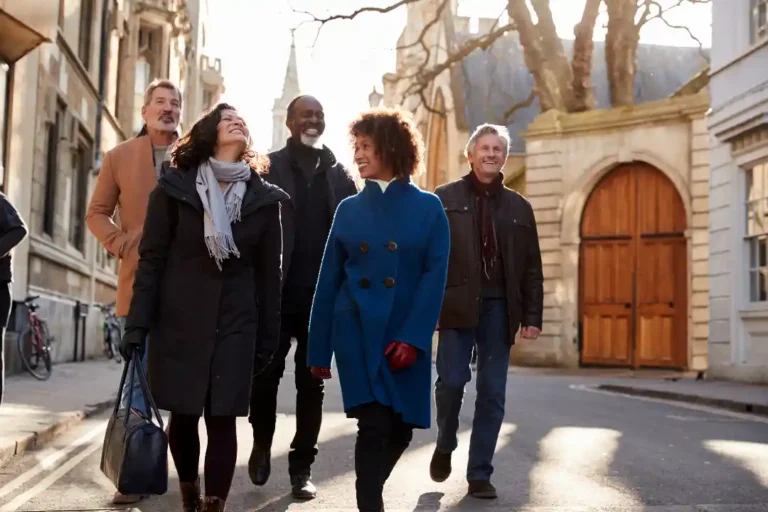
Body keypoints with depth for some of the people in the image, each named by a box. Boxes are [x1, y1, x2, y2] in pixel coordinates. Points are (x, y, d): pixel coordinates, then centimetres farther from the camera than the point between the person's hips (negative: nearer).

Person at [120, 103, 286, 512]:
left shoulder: (264, 198, 5)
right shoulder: (175, 187, 1)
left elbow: (268, 272, 6)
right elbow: (152, 259, -1)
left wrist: (268, 337, 4)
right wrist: (138, 324, -6)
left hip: (235, 324, 1)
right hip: (179, 320, 0)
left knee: (222, 419, -3)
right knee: (183, 415, 6)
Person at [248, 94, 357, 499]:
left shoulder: (340, 175, 11)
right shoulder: (268, 168, 2)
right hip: (276, 293, -2)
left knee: (311, 383, 6)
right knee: (265, 375, 0)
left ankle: (301, 468, 15)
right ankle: (262, 444, 27)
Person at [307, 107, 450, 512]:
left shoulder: (428, 208, 3)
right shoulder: (349, 209, 7)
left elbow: (435, 275, -5)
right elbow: (328, 282, 7)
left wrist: (412, 337, -16)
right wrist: (319, 349, 4)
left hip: (407, 334, 0)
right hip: (356, 329, 0)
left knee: (401, 429, 7)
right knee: (374, 425, -11)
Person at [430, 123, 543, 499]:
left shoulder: (519, 207, 14)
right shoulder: (445, 198, 6)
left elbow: (531, 268, 12)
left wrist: (532, 316, 5)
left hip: (499, 307, 3)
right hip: (457, 305, -2)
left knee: (492, 392, 1)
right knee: (452, 380, -10)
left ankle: (480, 474, 11)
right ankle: (444, 446, 20)